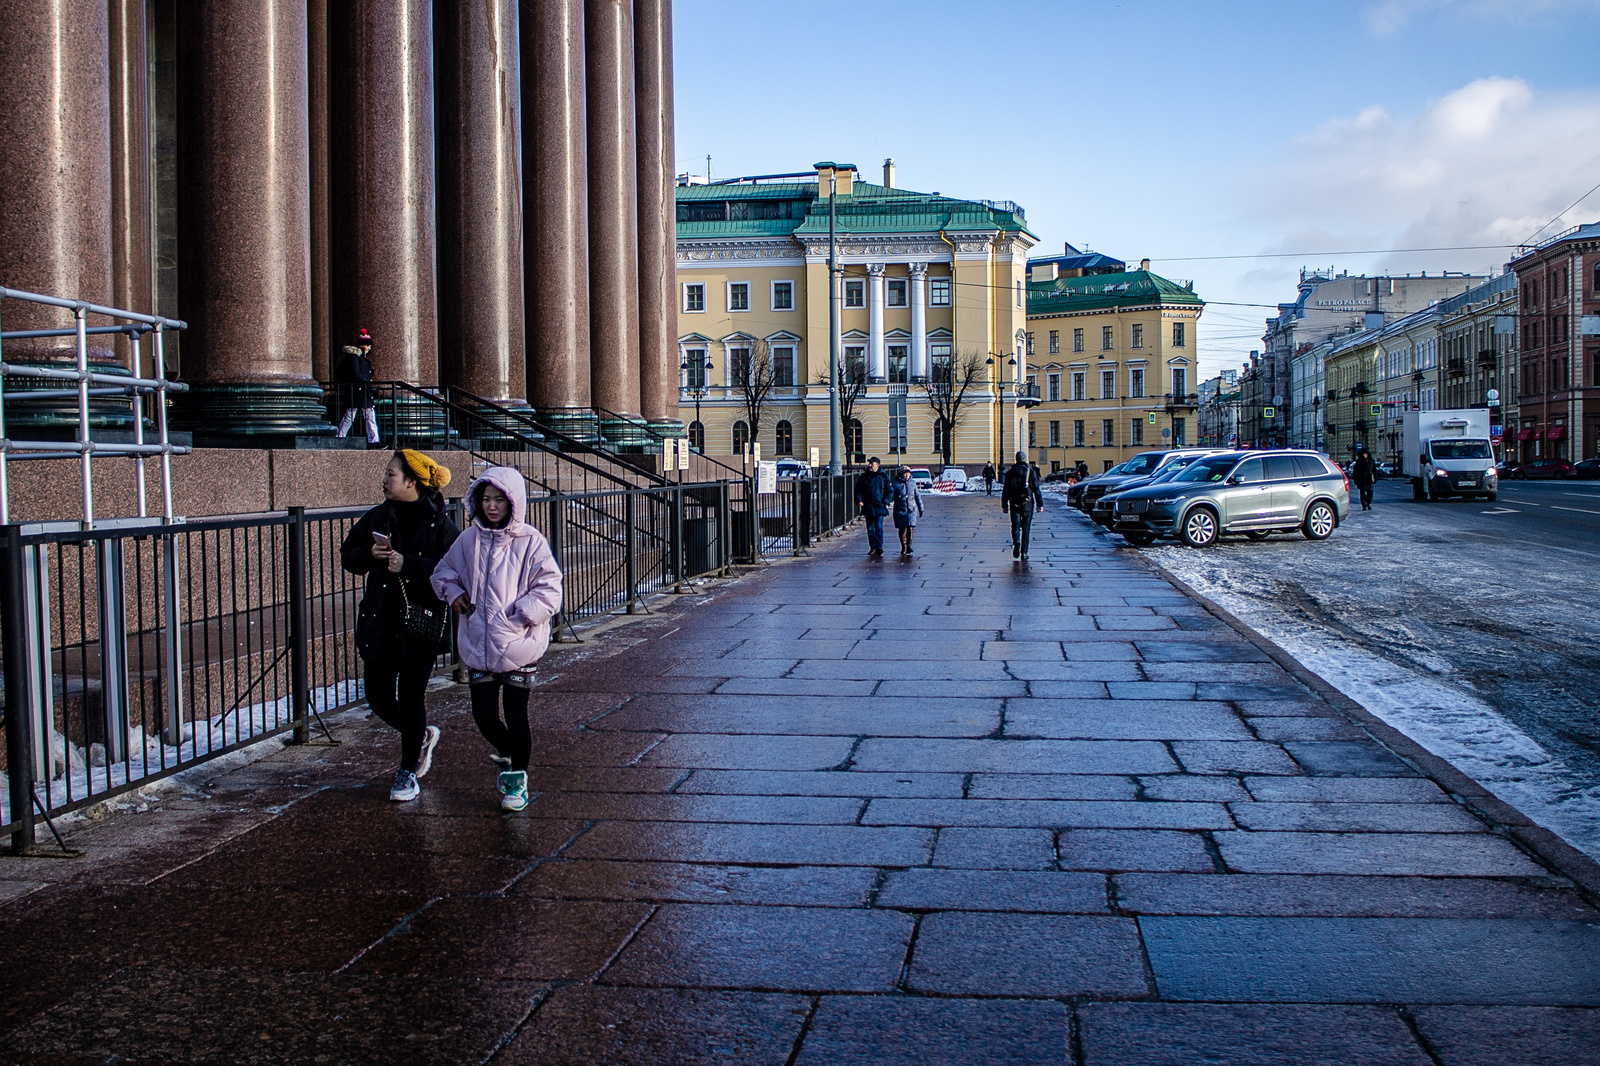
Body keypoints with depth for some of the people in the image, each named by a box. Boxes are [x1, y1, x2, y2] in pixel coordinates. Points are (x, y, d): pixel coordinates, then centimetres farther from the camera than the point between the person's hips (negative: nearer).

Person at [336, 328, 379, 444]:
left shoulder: (364, 357, 20)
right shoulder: (353, 355, -8)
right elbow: (355, 374, -17)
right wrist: (367, 382, -15)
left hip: (365, 392, 9)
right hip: (354, 392, -9)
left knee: (371, 416, 3)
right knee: (349, 416, -5)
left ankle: (373, 440, 2)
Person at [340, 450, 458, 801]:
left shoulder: (438, 522, -8)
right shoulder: (377, 517, 7)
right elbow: (348, 556, 14)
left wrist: (408, 564, -22)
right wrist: (369, 554, -7)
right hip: (380, 623, 5)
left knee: (410, 696, -2)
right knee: (378, 696, 7)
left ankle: (408, 772, 16)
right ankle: (421, 736, 36)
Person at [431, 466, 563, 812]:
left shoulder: (530, 542, -9)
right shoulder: (469, 540, 4)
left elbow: (548, 590, -11)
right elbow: (444, 571, 21)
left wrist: (520, 614, -18)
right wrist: (453, 593, 4)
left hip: (518, 646, -4)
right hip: (478, 645, 4)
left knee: (516, 715, 5)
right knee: (484, 715, 6)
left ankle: (518, 778, 23)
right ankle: (506, 754, 36)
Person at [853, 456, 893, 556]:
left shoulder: (883, 477, 4)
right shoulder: (864, 477, 10)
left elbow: (890, 491, 8)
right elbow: (858, 490, 13)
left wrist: (886, 501, -7)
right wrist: (859, 500, -5)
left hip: (879, 507, -3)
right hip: (867, 507, 3)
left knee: (879, 528, -9)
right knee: (870, 529, 5)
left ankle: (879, 547, -10)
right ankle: (873, 547, 11)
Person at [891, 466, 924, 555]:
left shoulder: (913, 483, 8)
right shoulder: (896, 483, 0)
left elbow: (918, 496, 16)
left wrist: (920, 509, 18)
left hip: (912, 510, 1)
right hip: (900, 510, -1)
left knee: (910, 528, -12)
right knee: (902, 529, 1)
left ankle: (909, 546, -3)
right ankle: (904, 547, 13)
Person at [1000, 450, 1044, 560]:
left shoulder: (1010, 473, 3)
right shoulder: (1031, 472, 0)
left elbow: (1005, 490, 4)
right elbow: (1036, 490, 0)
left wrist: (1004, 505, 9)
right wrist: (1040, 504, 5)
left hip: (1014, 504, 0)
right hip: (1027, 504, 0)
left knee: (1015, 526, 7)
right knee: (1026, 528, 7)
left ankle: (1016, 542, -24)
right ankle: (1024, 552, 5)